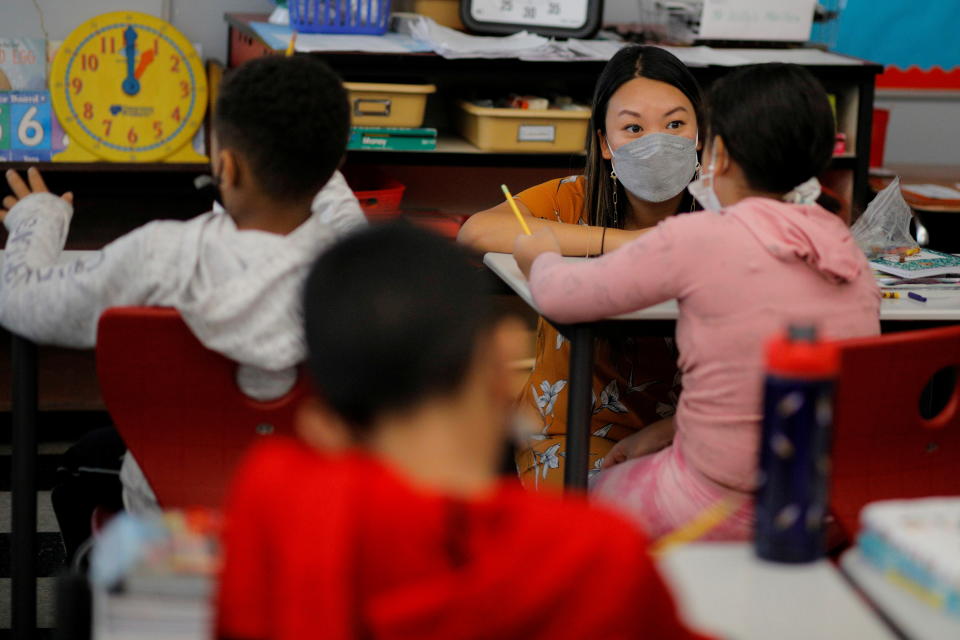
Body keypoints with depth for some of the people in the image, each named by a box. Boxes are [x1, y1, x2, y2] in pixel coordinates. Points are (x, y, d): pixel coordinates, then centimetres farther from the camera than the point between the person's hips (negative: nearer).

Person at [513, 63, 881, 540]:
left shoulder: (699, 240, -16)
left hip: (730, 512, -6)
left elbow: (558, 297, -4)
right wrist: (668, 431, 18)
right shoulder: (849, 250, 1)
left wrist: (542, 257, 19)